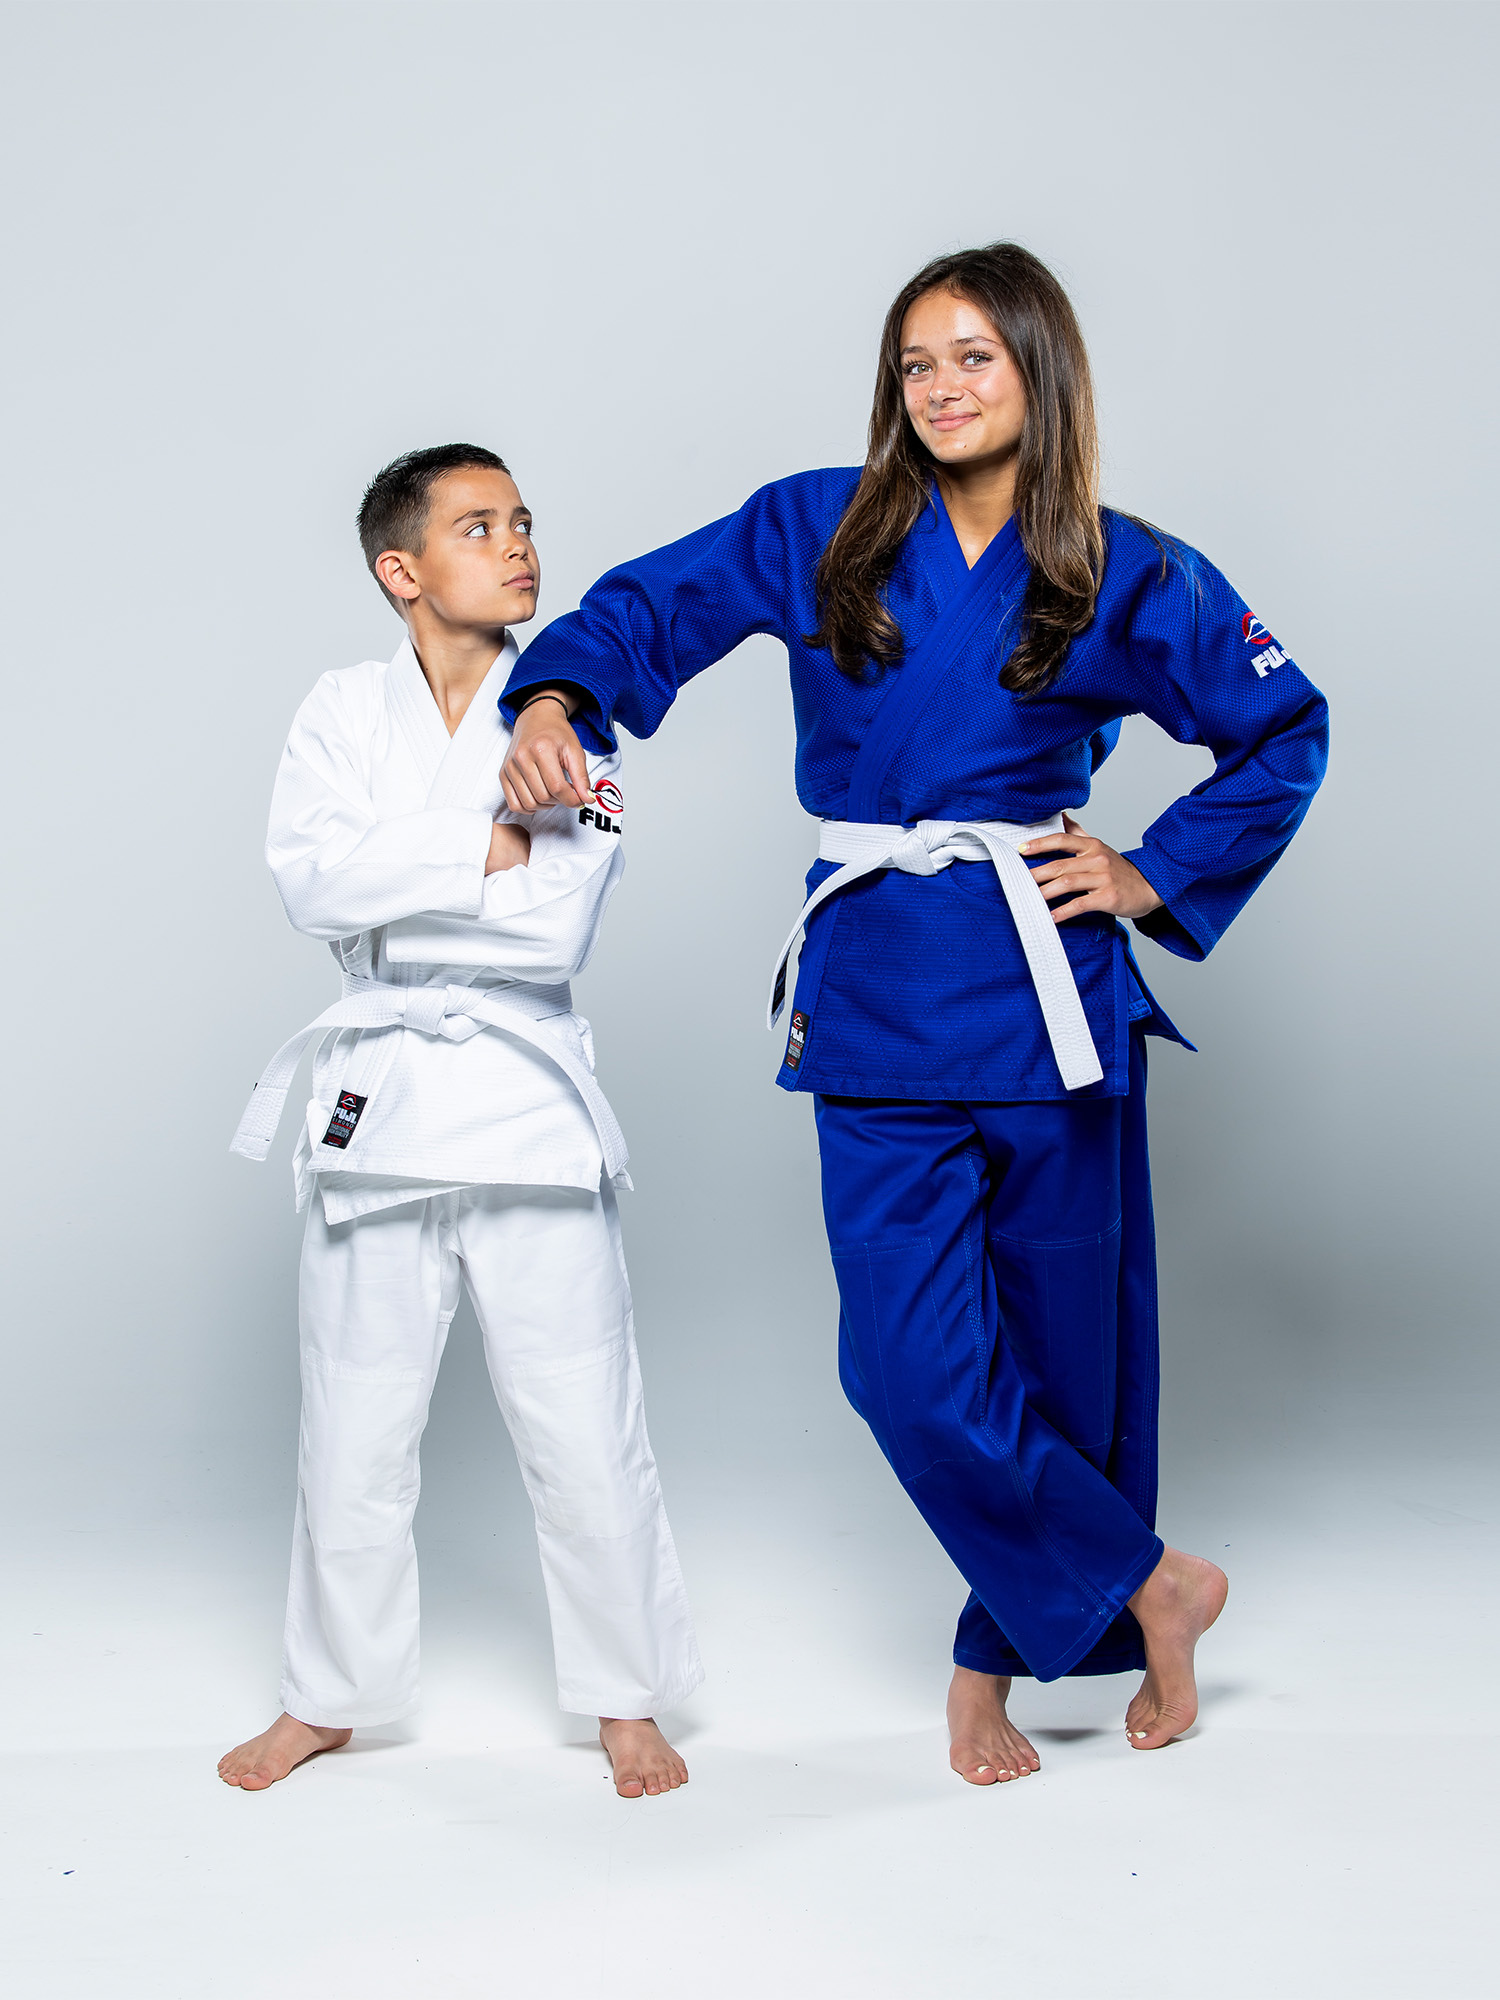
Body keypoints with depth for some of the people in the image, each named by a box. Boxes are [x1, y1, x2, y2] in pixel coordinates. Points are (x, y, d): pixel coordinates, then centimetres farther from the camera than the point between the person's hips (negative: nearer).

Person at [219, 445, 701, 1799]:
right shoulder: (342, 713, 4)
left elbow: (560, 924, -12)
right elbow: (311, 879, -13)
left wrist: (388, 889, -12)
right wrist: (488, 846, -17)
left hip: (528, 1094, -1)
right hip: (377, 1098, 1)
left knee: (582, 1423, 2)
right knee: (354, 1429, 11)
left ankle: (628, 1699, 20)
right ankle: (334, 1695, 29)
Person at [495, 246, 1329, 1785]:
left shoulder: (1124, 580, 0)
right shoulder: (823, 531, 3)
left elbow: (1282, 733, 10)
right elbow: (657, 603, 8)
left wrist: (1153, 878, 2)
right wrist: (556, 694, -11)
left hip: (1047, 989, -1)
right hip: (877, 1004, 1)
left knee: (1061, 1341, 7)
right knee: (913, 1364, -7)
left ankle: (997, 1657, 28)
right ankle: (1152, 1589, 12)